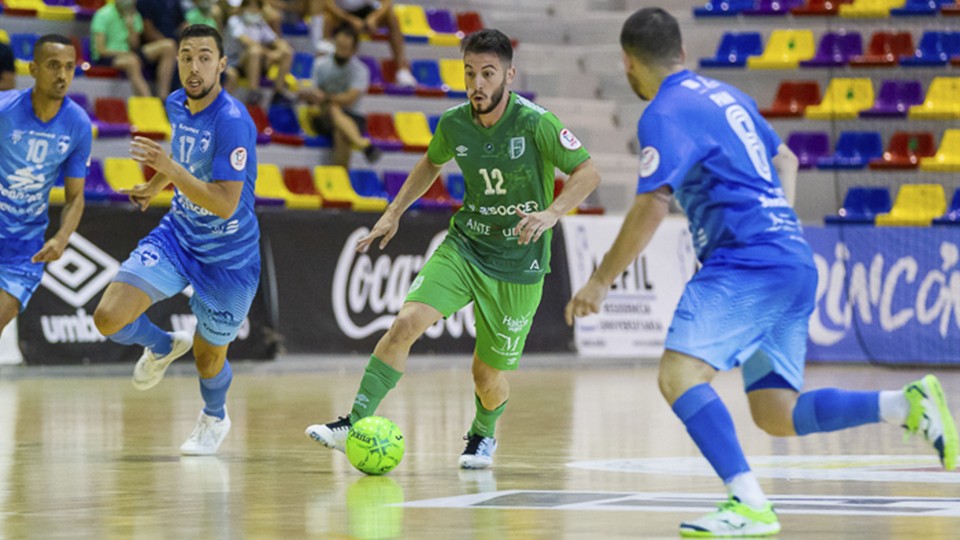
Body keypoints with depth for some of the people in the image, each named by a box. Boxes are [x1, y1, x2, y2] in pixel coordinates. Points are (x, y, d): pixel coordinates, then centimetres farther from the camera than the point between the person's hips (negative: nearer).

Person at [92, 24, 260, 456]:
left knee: (208, 358, 9)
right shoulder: (177, 104, -2)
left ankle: (214, 417, 45)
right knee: (109, 318, -13)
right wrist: (154, 187, 25)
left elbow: (225, 204, -32)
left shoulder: (232, 122, -26)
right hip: (177, 236, 5)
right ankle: (164, 346, 21)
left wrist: (170, 168, -39)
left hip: (227, 258, -5)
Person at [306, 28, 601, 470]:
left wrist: (551, 213, -29)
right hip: (464, 246, 3)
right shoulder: (454, 124, -4)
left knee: (488, 375, 5)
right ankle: (355, 425, -17)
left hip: (517, 263, -3)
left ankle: (484, 435, 39)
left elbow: (587, 173, -13)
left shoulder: (535, 124, -18)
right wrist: (394, 213, 13)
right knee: (406, 322, -20)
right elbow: (431, 163, 18)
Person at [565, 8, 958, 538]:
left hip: (747, 264, -9)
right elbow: (784, 161, 33)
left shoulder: (664, 114, -6)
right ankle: (907, 403, -4)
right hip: (797, 261, 9)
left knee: (679, 375, -18)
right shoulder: (725, 96, 21)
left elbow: (651, 207, -14)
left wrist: (600, 281, -7)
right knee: (777, 415, 8)